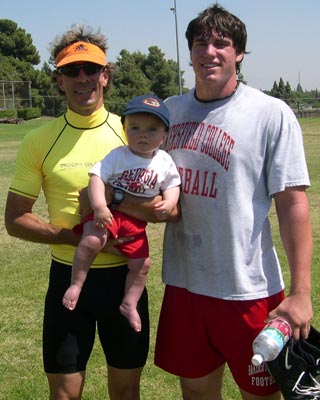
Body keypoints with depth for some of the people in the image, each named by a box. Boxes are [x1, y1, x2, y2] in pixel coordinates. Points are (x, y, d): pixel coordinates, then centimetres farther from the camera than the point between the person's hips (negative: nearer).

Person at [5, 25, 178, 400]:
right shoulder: (39, 141, -3)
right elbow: (15, 220, -2)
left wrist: (111, 201, -21)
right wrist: (80, 238, -17)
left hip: (125, 275, 1)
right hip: (68, 277, 0)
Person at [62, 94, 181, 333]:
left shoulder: (165, 161, 0)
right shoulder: (118, 156, -11)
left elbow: (172, 184, 10)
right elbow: (97, 177, -18)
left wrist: (169, 203, -12)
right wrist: (99, 206, -31)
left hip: (136, 222, 4)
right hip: (108, 213, -4)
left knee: (142, 264, 4)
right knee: (92, 241, -31)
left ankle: (129, 304, 24)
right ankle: (76, 285, -13)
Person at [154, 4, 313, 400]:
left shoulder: (271, 114, -10)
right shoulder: (170, 111, 6)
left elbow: (293, 204, -11)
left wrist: (300, 292, -14)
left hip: (249, 290, -4)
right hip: (183, 284, 5)